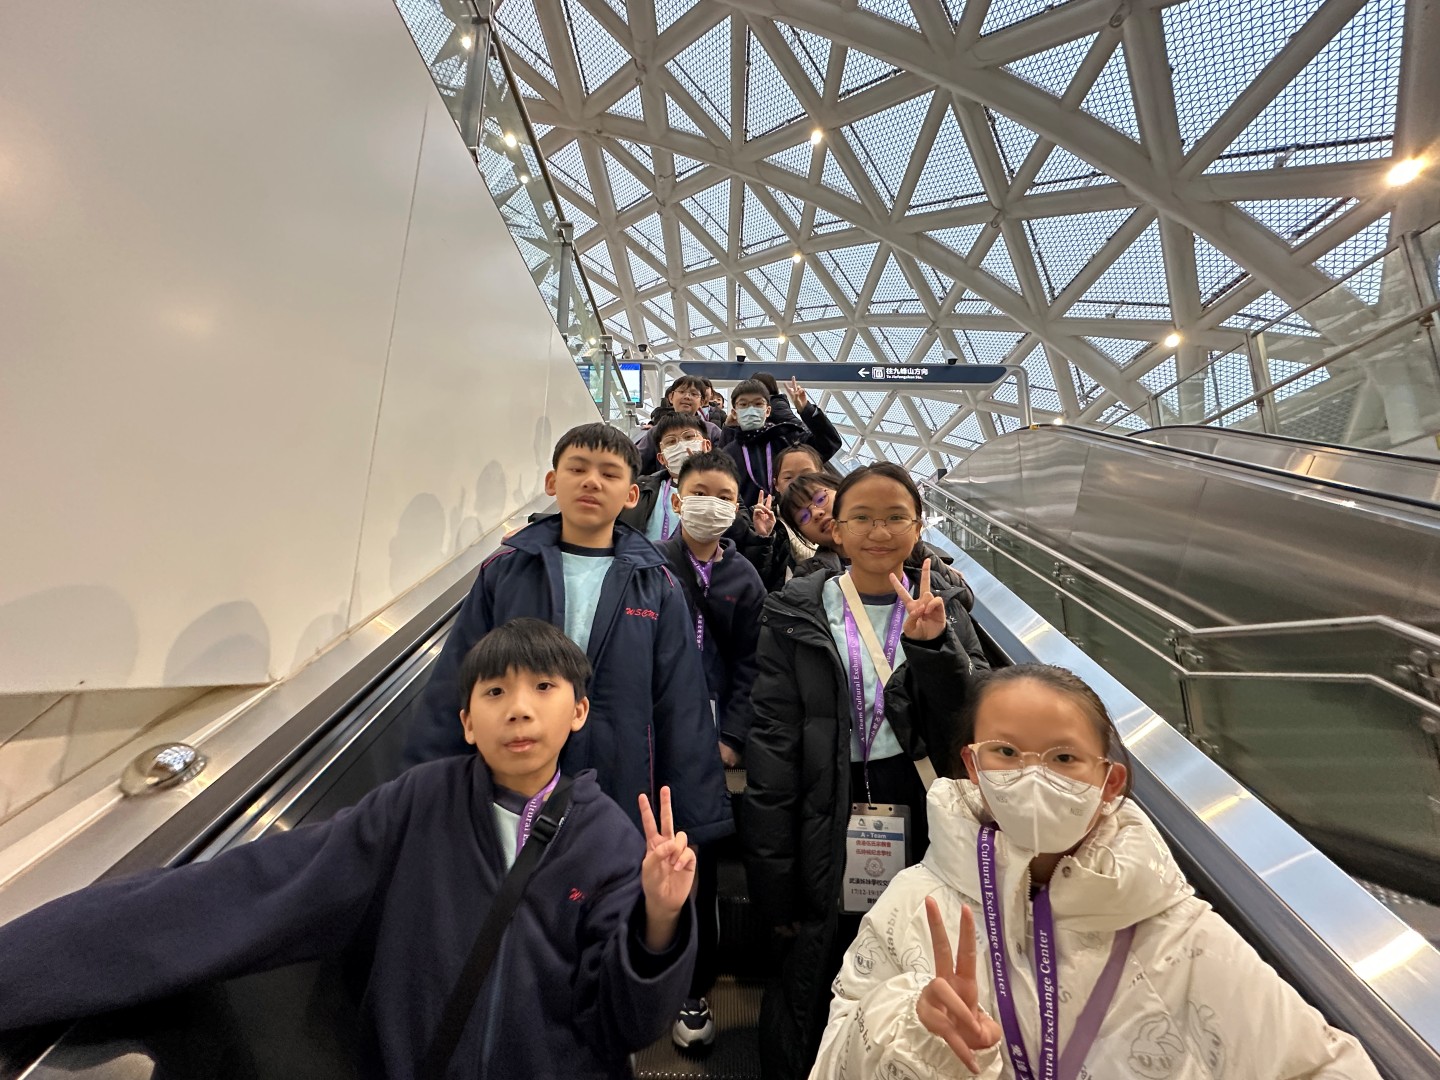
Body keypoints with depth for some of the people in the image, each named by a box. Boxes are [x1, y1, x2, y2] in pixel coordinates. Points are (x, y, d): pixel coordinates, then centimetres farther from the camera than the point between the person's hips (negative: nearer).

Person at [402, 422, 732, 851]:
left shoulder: (656, 586, -3)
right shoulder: (504, 571, -2)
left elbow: (683, 710, -2)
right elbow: (452, 688, 1)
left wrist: (694, 822, 0)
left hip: (622, 812, 0)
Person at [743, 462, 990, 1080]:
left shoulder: (944, 612, 2)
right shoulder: (796, 612, -6)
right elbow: (772, 741, -7)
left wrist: (934, 646, -22)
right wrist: (775, 876, -7)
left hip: (920, 831, 2)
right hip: (825, 837, -1)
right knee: (810, 995, 15)